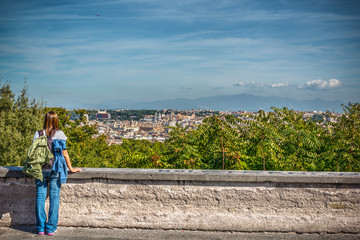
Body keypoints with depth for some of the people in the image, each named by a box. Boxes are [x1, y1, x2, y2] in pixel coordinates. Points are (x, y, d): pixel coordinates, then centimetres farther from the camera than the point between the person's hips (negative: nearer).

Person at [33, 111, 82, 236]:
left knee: (40, 198, 8)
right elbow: (64, 153, -2)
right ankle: (50, 228, 8)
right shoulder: (59, 134, -4)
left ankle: (40, 228, 13)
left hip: (40, 169, 2)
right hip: (55, 169, -2)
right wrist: (71, 168, 8)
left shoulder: (38, 134, 2)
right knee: (54, 199, 5)